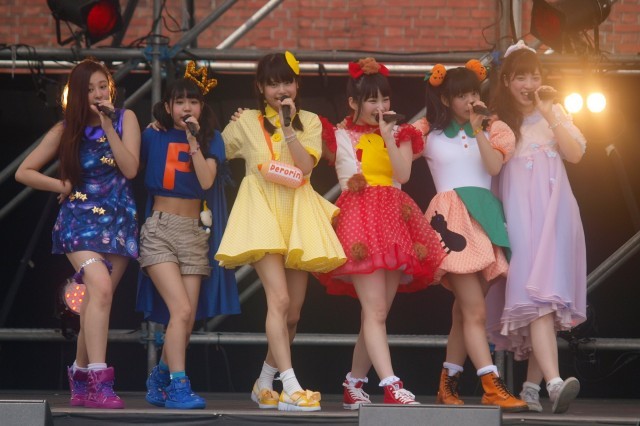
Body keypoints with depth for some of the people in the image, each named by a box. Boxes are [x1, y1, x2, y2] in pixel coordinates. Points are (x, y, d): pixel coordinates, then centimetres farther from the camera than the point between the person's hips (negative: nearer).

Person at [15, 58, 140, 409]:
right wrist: (63, 186, 0)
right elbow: (23, 172, 7)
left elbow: (130, 169, -9)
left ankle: (81, 376, 23)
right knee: (100, 287, -25)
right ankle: (99, 382, -31)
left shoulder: (125, 118, 4)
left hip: (118, 221, 2)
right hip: (80, 219, -2)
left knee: (96, 300, 4)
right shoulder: (65, 130, 3)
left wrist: (108, 127, -14)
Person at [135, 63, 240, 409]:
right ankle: (178, 386, -17)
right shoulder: (154, 137, 4)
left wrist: (193, 140, -12)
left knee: (187, 319, 0)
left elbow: (207, 180, -9)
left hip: (195, 233, 2)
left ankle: (160, 379, 20)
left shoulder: (211, 139, 6)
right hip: (160, 228, -2)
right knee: (181, 309, -19)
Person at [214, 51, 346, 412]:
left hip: (298, 213, 3)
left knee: (293, 311, 6)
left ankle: (265, 383, 24)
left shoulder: (309, 122, 9)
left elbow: (306, 164, -8)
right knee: (279, 299, -20)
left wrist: (287, 126, -13)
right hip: (262, 209, -3)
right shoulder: (246, 122, 7)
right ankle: (291, 388, -27)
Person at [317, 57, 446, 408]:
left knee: (376, 313, 4)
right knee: (375, 310, -15)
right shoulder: (343, 137, 13)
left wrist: (388, 136, -6)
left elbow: (403, 175, -1)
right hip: (359, 218, -4)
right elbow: (350, 180, 7)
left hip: (395, 221, 4)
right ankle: (391, 386, -23)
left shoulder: (400, 135, 15)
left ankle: (354, 384, 14)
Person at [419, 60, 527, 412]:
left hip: (484, 217, 4)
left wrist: (478, 130, -9)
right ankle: (492, 388, -18)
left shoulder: (492, 129, 13)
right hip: (452, 218, -4)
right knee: (475, 310, -13)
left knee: (465, 309, 7)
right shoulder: (429, 133, 8)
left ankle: (447, 385, 16)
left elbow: (494, 166, -5)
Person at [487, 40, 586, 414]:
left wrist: (548, 114, -5)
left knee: (542, 294, -1)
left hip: (553, 212, 2)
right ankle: (554, 382, -32)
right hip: (519, 213, -2)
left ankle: (532, 385, 9)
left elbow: (575, 153, -2)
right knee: (535, 294, -18)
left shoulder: (554, 113, 16)